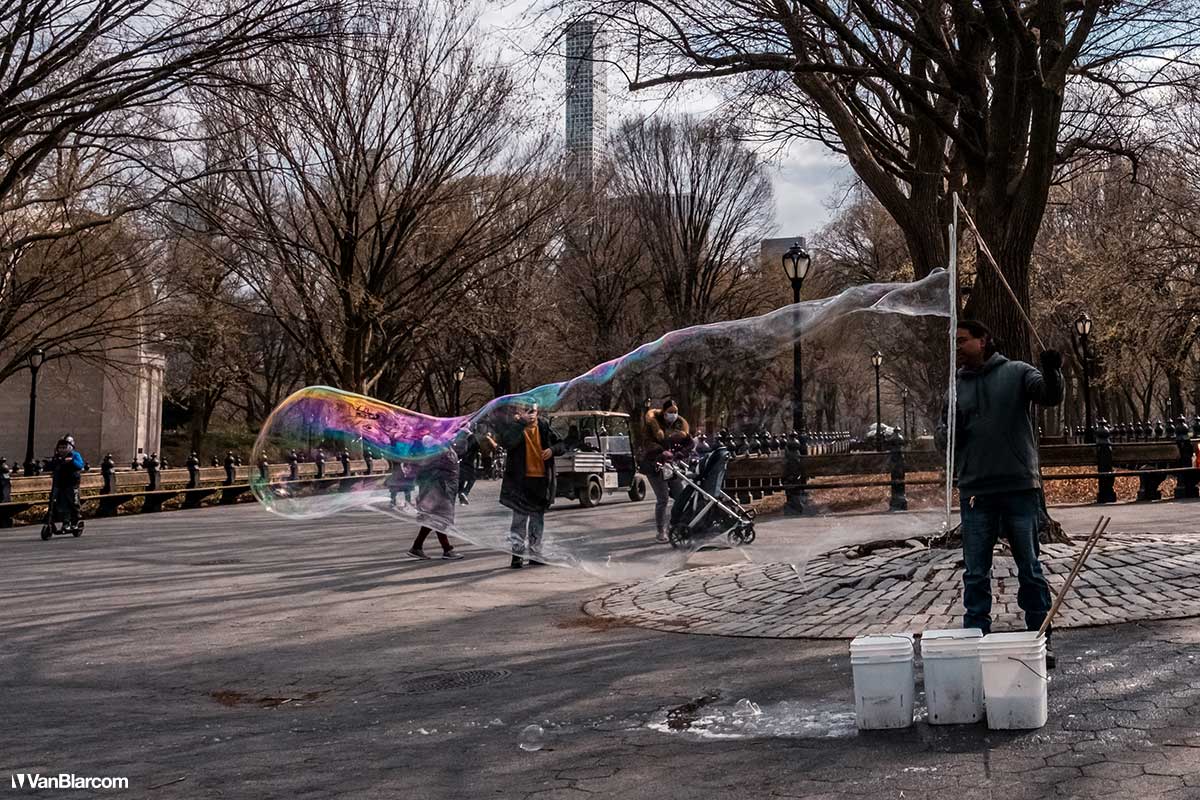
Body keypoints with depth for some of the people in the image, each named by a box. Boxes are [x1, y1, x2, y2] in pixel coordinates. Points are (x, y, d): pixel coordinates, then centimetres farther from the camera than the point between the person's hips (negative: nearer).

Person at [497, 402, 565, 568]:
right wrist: (521, 423, -25)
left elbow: (562, 445, 14)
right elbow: (507, 442, -28)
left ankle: (535, 554, 23)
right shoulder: (512, 427, -6)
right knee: (520, 519, -4)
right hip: (521, 481, -5)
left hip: (541, 480, 5)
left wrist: (552, 449, -8)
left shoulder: (544, 427, 6)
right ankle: (517, 554, 2)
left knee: (538, 519, 13)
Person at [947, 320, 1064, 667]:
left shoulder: (1016, 372, 2)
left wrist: (1052, 373, -31)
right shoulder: (956, 386, 10)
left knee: (1030, 569, 7)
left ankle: (1040, 639, 15)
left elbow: (1050, 396, -11)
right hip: (975, 493, 2)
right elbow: (950, 440, 9)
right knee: (976, 574, 6)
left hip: (1020, 487, -2)